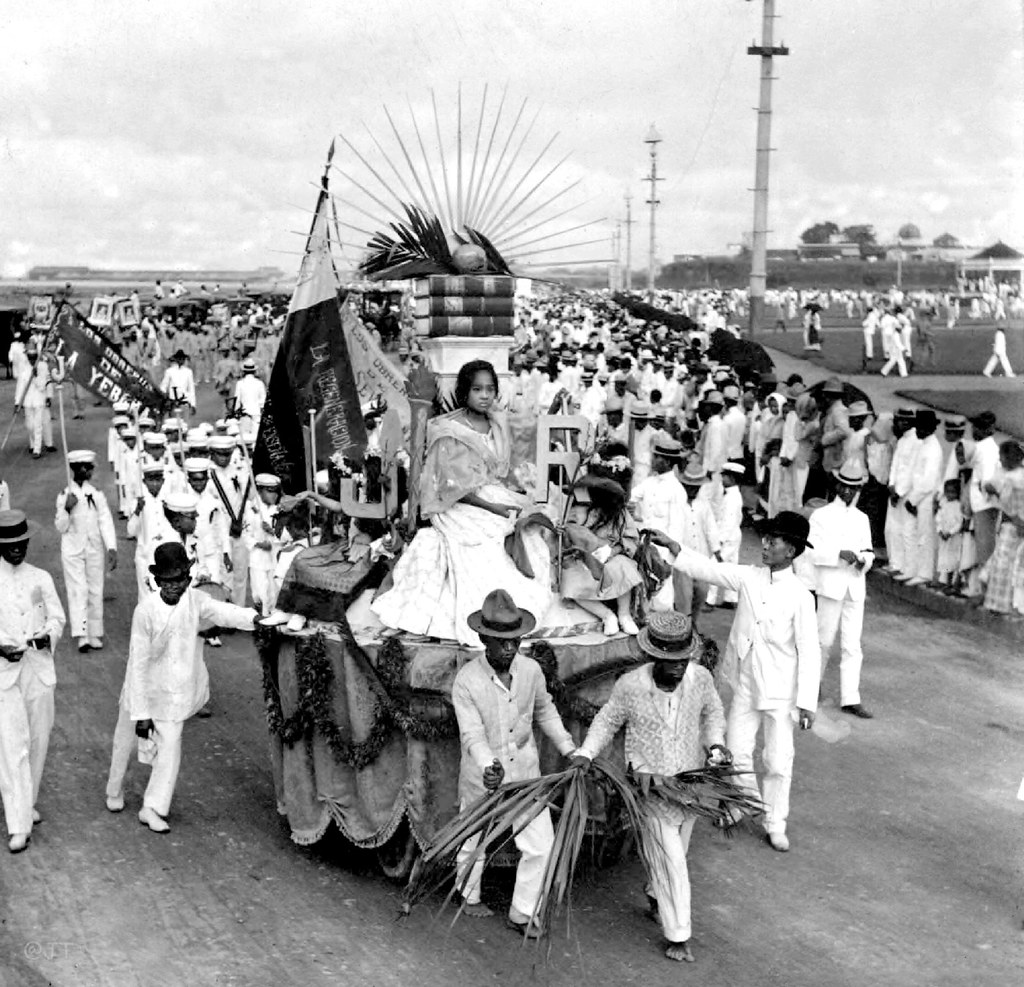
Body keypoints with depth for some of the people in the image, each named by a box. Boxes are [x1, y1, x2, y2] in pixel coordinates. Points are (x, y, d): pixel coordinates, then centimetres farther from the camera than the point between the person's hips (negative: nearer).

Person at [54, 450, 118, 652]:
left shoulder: (97, 495, 2)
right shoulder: (64, 496, 0)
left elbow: (106, 522, -4)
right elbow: (61, 527, 0)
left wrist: (112, 549, -14)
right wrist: (67, 509, -18)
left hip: (95, 550, 2)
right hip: (72, 550, -2)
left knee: (95, 591, 5)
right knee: (78, 591, -10)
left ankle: (95, 636, 14)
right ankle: (82, 636, -17)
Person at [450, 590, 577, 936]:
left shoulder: (531, 670, -8)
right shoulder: (467, 680, -21)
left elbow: (545, 712, 10)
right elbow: (472, 734, -26)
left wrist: (570, 750, 6)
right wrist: (488, 767, -44)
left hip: (525, 774, 3)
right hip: (482, 777, -3)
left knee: (541, 845, 1)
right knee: (474, 843, 17)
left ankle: (522, 912, 21)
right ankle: (470, 898, 46)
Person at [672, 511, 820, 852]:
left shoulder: (800, 596, -16)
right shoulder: (748, 577, -3)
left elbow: (809, 652, -13)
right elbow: (706, 568, 0)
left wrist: (807, 701, -13)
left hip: (780, 692, -4)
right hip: (745, 686, 4)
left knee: (779, 763, 5)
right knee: (736, 753, 12)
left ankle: (775, 824, 24)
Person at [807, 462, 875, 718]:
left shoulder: (862, 519, 14)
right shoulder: (821, 516, -2)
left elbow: (868, 550, 20)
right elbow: (812, 551, -10)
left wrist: (865, 559, -4)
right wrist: (840, 554, -22)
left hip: (856, 587, 4)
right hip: (831, 586, -4)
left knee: (853, 645, 1)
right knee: (825, 640, 5)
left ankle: (850, 699, 3)